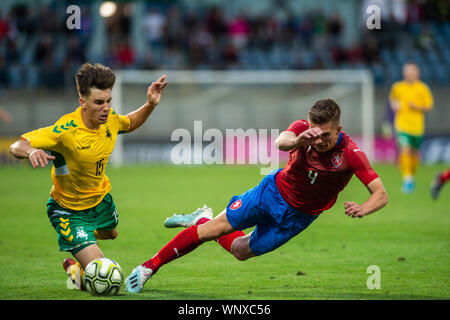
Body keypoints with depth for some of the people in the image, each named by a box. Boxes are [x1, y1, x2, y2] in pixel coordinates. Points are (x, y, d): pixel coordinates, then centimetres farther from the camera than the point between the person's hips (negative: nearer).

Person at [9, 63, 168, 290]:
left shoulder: (110, 119, -15)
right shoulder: (66, 130, -36)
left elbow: (129, 124, 11)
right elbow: (17, 147, -36)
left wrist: (150, 105, -7)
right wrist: (31, 151, -59)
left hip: (100, 198, 7)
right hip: (69, 210, -7)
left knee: (110, 234, 37)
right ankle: (75, 270, 21)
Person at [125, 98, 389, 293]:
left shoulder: (351, 154, -28)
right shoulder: (304, 129, -24)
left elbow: (381, 195, -30)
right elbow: (280, 142, -47)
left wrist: (363, 209, -52)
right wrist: (299, 140, -70)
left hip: (297, 217, 0)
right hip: (274, 190, 0)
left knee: (242, 251, 11)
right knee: (217, 226, -4)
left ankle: (203, 221, 42)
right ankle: (150, 266, 14)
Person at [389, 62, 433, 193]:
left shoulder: (423, 89, -3)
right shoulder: (397, 87, 2)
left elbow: (428, 107, 1)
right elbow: (392, 98, 23)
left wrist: (417, 107, -17)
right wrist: (394, 105, 1)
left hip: (417, 126, 1)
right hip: (402, 124, -1)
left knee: (414, 153, 14)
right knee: (404, 151, -18)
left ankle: (412, 176, 37)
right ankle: (407, 179, -18)